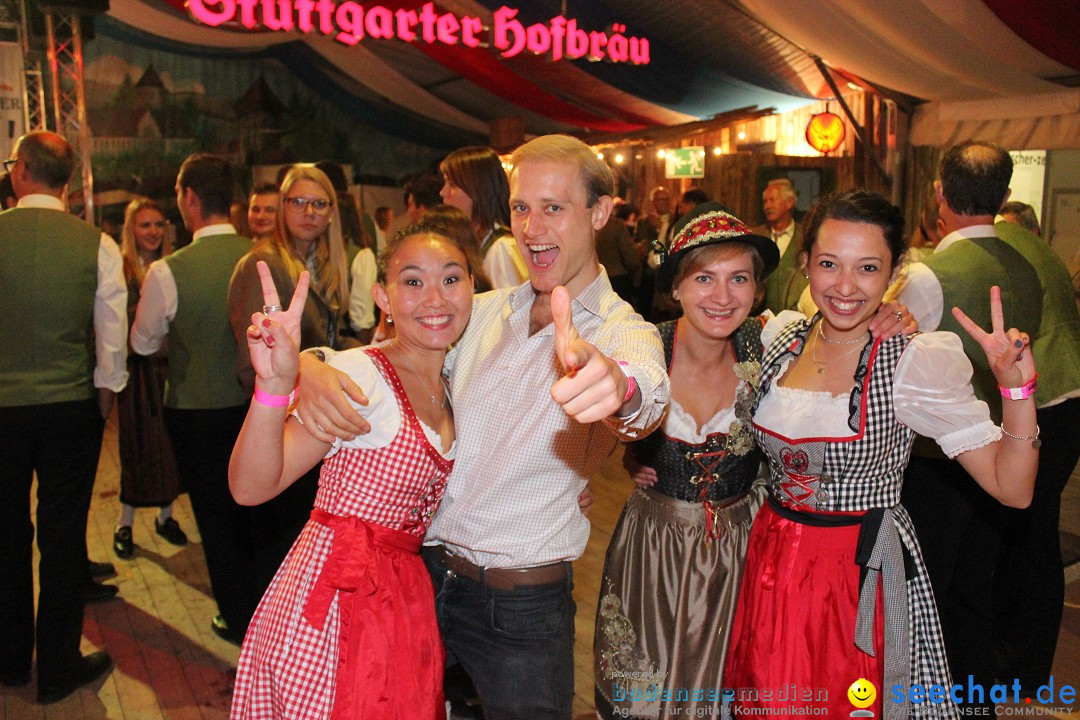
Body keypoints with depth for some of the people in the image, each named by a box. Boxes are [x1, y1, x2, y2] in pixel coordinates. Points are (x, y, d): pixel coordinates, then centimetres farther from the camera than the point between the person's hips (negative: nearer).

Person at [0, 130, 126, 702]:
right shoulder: (98, 245, -7)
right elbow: (113, 335, -5)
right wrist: (105, 395, 9)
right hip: (71, 407, 0)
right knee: (62, 535, 8)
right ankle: (57, 668, 19)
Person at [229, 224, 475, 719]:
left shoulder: (447, 386, 5)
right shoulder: (358, 374, -17)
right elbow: (251, 487, -24)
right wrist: (275, 383, -41)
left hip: (403, 599, 7)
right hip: (334, 600, -7)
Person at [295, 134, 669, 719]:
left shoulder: (624, 333, -11)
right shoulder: (482, 312, 5)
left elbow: (648, 393, -34)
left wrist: (617, 388, -59)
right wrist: (311, 367, -16)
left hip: (522, 609, -4)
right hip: (421, 568, 5)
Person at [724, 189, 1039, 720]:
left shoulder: (917, 361, -15)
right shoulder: (780, 336, -3)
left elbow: (1013, 488, -16)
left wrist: (1017, 387, -29)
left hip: (864, 577, -4)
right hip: (770, 562, 4)